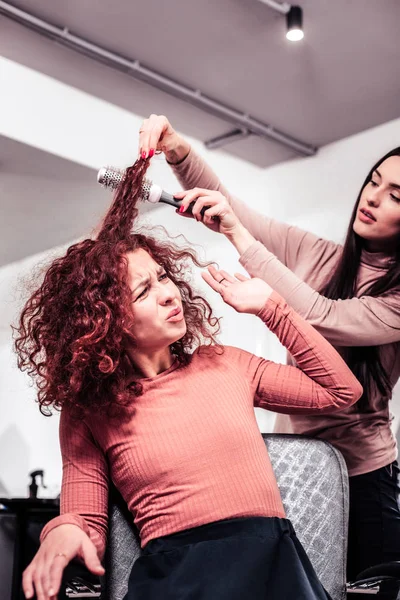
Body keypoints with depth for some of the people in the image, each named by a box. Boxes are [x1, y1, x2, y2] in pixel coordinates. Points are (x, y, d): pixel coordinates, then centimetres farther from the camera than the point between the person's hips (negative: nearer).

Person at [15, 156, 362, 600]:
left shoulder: (224, 364, 16)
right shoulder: (87, 412, 9)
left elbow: (341, 391, 22)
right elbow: (87, 523, 7)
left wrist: (269, 307, 17)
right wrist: (63, 532, -19)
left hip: (274, 556, 3)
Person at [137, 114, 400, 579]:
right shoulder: (317, 256, 3)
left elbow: (323, 318, -26)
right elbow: (222, 201, 5)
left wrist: (238, 235, -27)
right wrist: (178, 150, -14)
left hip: (362, 475, -4)